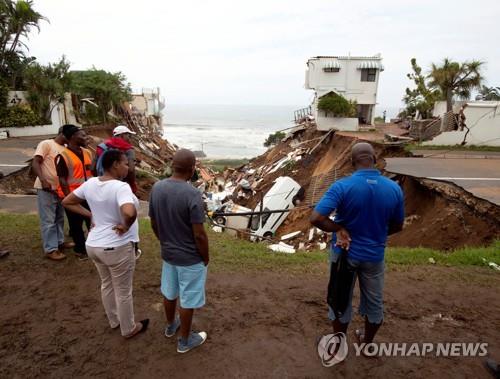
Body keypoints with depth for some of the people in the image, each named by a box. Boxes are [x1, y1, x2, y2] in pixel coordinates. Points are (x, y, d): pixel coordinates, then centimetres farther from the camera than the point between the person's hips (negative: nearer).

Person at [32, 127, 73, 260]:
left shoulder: (65, 149, 11)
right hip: (46, 188, -7)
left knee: (59, 218, 16)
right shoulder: (46, 144, -9)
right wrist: (43, 180, -27)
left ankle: (59, 242, 30)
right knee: (48, 220, -2)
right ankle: (50, 249, 5)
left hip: (59, 188, 7)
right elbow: (35, 163, -16)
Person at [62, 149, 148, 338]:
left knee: (107, 284, 26)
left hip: (93, 245, 7)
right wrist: (126, 226, -22)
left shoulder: (90, 183, -1)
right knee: (123, 291, 12)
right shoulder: (121, 187, -25)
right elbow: (129, 213, -43)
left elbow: (67, 202, 11)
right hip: (117, 248, -7)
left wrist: (91, 215, 6)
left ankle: (114, 320, 46)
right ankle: (129, 329, 32)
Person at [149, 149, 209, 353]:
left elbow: (154, 223, 3)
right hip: (191, 258, -6)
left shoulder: (156, 188, -7)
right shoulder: (192, 194, -27)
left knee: (169, 292, 25)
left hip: (168, 254, 6)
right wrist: (206, 258, -7)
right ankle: (184, 340, 31)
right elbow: (199, 234, -23)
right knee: (187, 300, 12)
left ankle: (170, 325, 49)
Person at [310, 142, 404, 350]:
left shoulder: (342, 186, -21)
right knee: (374, 302, 23)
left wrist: (339, 229, -14)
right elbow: (397, 226, 3)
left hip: (345, 254, -2)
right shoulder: (394, 189, -10)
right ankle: (367, 342, 44)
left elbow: (316, 218, -29)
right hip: (374, 255, 3)